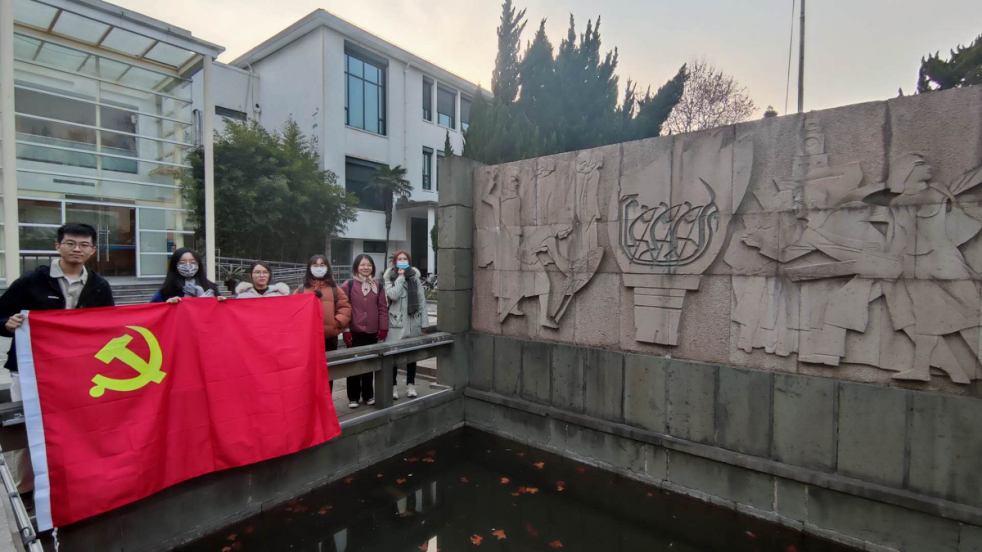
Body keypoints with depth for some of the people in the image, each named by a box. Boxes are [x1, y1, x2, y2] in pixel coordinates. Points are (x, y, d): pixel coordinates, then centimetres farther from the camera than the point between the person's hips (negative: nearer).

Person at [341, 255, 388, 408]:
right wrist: (345, 329, -10)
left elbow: (383, 308, 6)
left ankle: (368, 395, 26)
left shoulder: (378, 286, 6)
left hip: (372, 332, 3)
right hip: (354, 332, -3)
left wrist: (383, 328, 1)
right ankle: (353, 397, 18)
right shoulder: (348, 285, -4)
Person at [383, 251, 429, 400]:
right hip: (396, 324, -2)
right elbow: (393, 295, -19)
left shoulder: (415, 278, 7)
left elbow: (422, 301, 6)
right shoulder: (389, 278, 0)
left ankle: (411, 385, 24)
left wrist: (424, 322, 2)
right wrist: (401, 277, -12)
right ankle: (393, 385, 17)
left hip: (413, 323, 3)